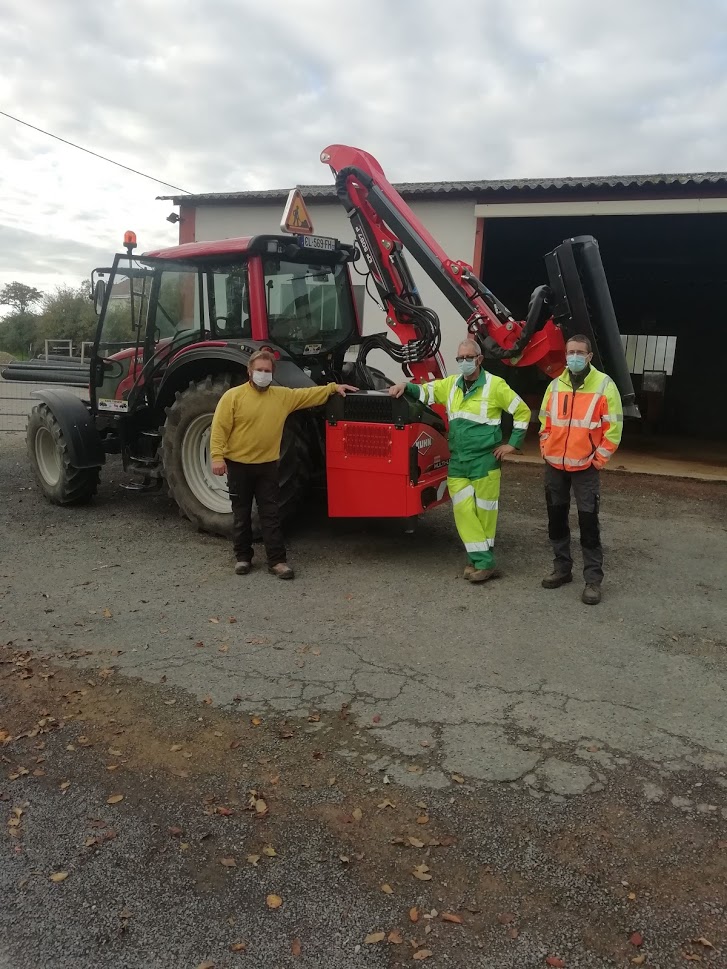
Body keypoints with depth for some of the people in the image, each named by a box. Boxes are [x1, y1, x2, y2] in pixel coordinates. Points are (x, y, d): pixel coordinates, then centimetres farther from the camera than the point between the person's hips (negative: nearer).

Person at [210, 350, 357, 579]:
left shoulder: (283, 396, 5)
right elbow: (219, 428, -10)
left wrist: (333, 387, 5)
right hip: (238, 465, -3)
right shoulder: (233, 396, -7)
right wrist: (217, 456, -17)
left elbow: (308, 394, 13)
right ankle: (243, 557, 22)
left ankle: (277, 560, 8)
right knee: (241, 514, 9)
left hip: (267, 465, 3)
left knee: (271, 514, 3)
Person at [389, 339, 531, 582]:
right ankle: (483, 562, 4)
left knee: (484, 511, 4)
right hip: (457, 462, 5)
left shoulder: (495, 385, -5)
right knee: (464, 511, -2)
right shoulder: (451, 384, 10)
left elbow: (522, 412, -1)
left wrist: (512, 443, -3)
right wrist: (406, 386, -3)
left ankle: (482, 560, 15)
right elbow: (426, 391, 17)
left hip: (485, 461, -5)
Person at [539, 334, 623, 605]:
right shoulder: (555, 385, 7)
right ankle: (562, 568, 25)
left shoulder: (604, 385, -7)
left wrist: (599, 458, -9)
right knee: (556, 518, 11)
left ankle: (593, 579, 4)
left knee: (588, 522, -4)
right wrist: (546, 449, 7)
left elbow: (614, 426, -7)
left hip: (585, 468, -5)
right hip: (554, 466, 5)